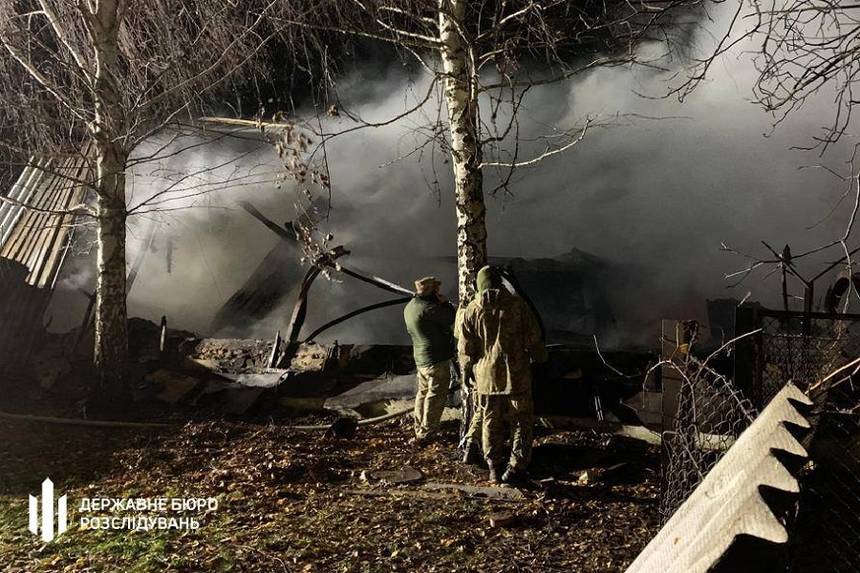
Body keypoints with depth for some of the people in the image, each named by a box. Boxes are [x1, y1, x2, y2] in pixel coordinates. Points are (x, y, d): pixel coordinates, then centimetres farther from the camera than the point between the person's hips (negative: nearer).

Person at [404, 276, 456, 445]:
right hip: (437, 360, -9)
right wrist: (445, 302, 1)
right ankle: (425, 435, 5)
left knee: (423, 393, 19)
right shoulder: (428, 308, -22)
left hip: (421, 358, 9)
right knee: (436, 397, 0)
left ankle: (419, 430, 28)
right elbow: (451, 318, -15)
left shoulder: (409, 307, 8)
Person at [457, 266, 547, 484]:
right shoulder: (517, 304, -6)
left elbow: (465, 347, 2)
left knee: (490, 422, 14)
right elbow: (533, 339, -4)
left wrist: (466, 371, 16)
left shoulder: (472, 310, -1)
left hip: (486, 376, 2)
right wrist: (541, 361, 11)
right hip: (516, 375, -2)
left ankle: (493, 468, 20)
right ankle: (517, 467, 12)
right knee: (520, 421, 10)